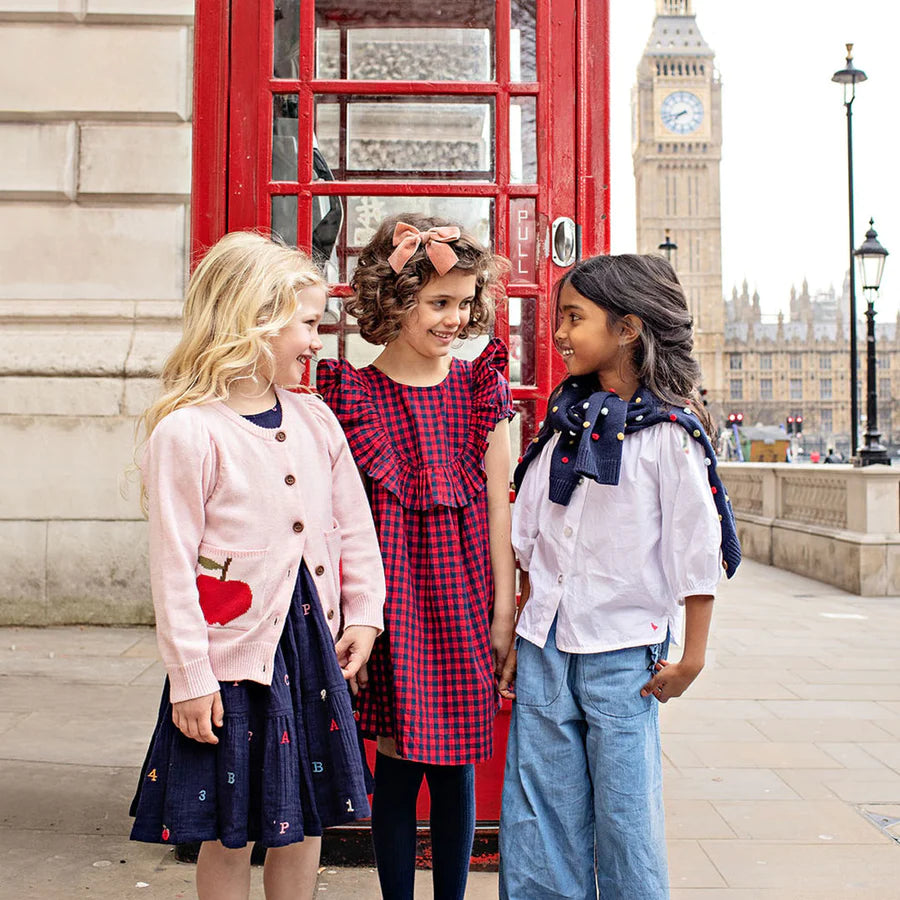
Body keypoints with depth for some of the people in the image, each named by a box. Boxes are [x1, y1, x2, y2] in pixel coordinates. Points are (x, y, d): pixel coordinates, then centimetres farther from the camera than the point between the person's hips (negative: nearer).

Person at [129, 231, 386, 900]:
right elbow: (173, 565, -13)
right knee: (230, 833, 8)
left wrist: (363, 615, 8)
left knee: (305, 818, 16)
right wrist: (189, 678, -12)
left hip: (313, 644, 6)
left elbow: (354, 525, 13)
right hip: (235, 651, -5)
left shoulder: (314, 419, 6)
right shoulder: (186, 431, -13)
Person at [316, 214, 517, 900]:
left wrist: (504, 608, 1)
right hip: (391, 596, -2)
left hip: (463, 594, 2)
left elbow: (499, 504, 4)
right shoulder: (352, 393, -2)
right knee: (397, 764, 6)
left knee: (455, 767, 10)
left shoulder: (481, 388, 4)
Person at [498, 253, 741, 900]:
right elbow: (531, 544, 12)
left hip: (623, 652, -5)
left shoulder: (670, 432, -9)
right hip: (544, 646, 5)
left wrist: (692, 658, -6)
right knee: (536, 818, 9)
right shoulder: (563, 422, 8)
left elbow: (697, 551, -7)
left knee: (625, 818, 4)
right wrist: (519, 639, 11)